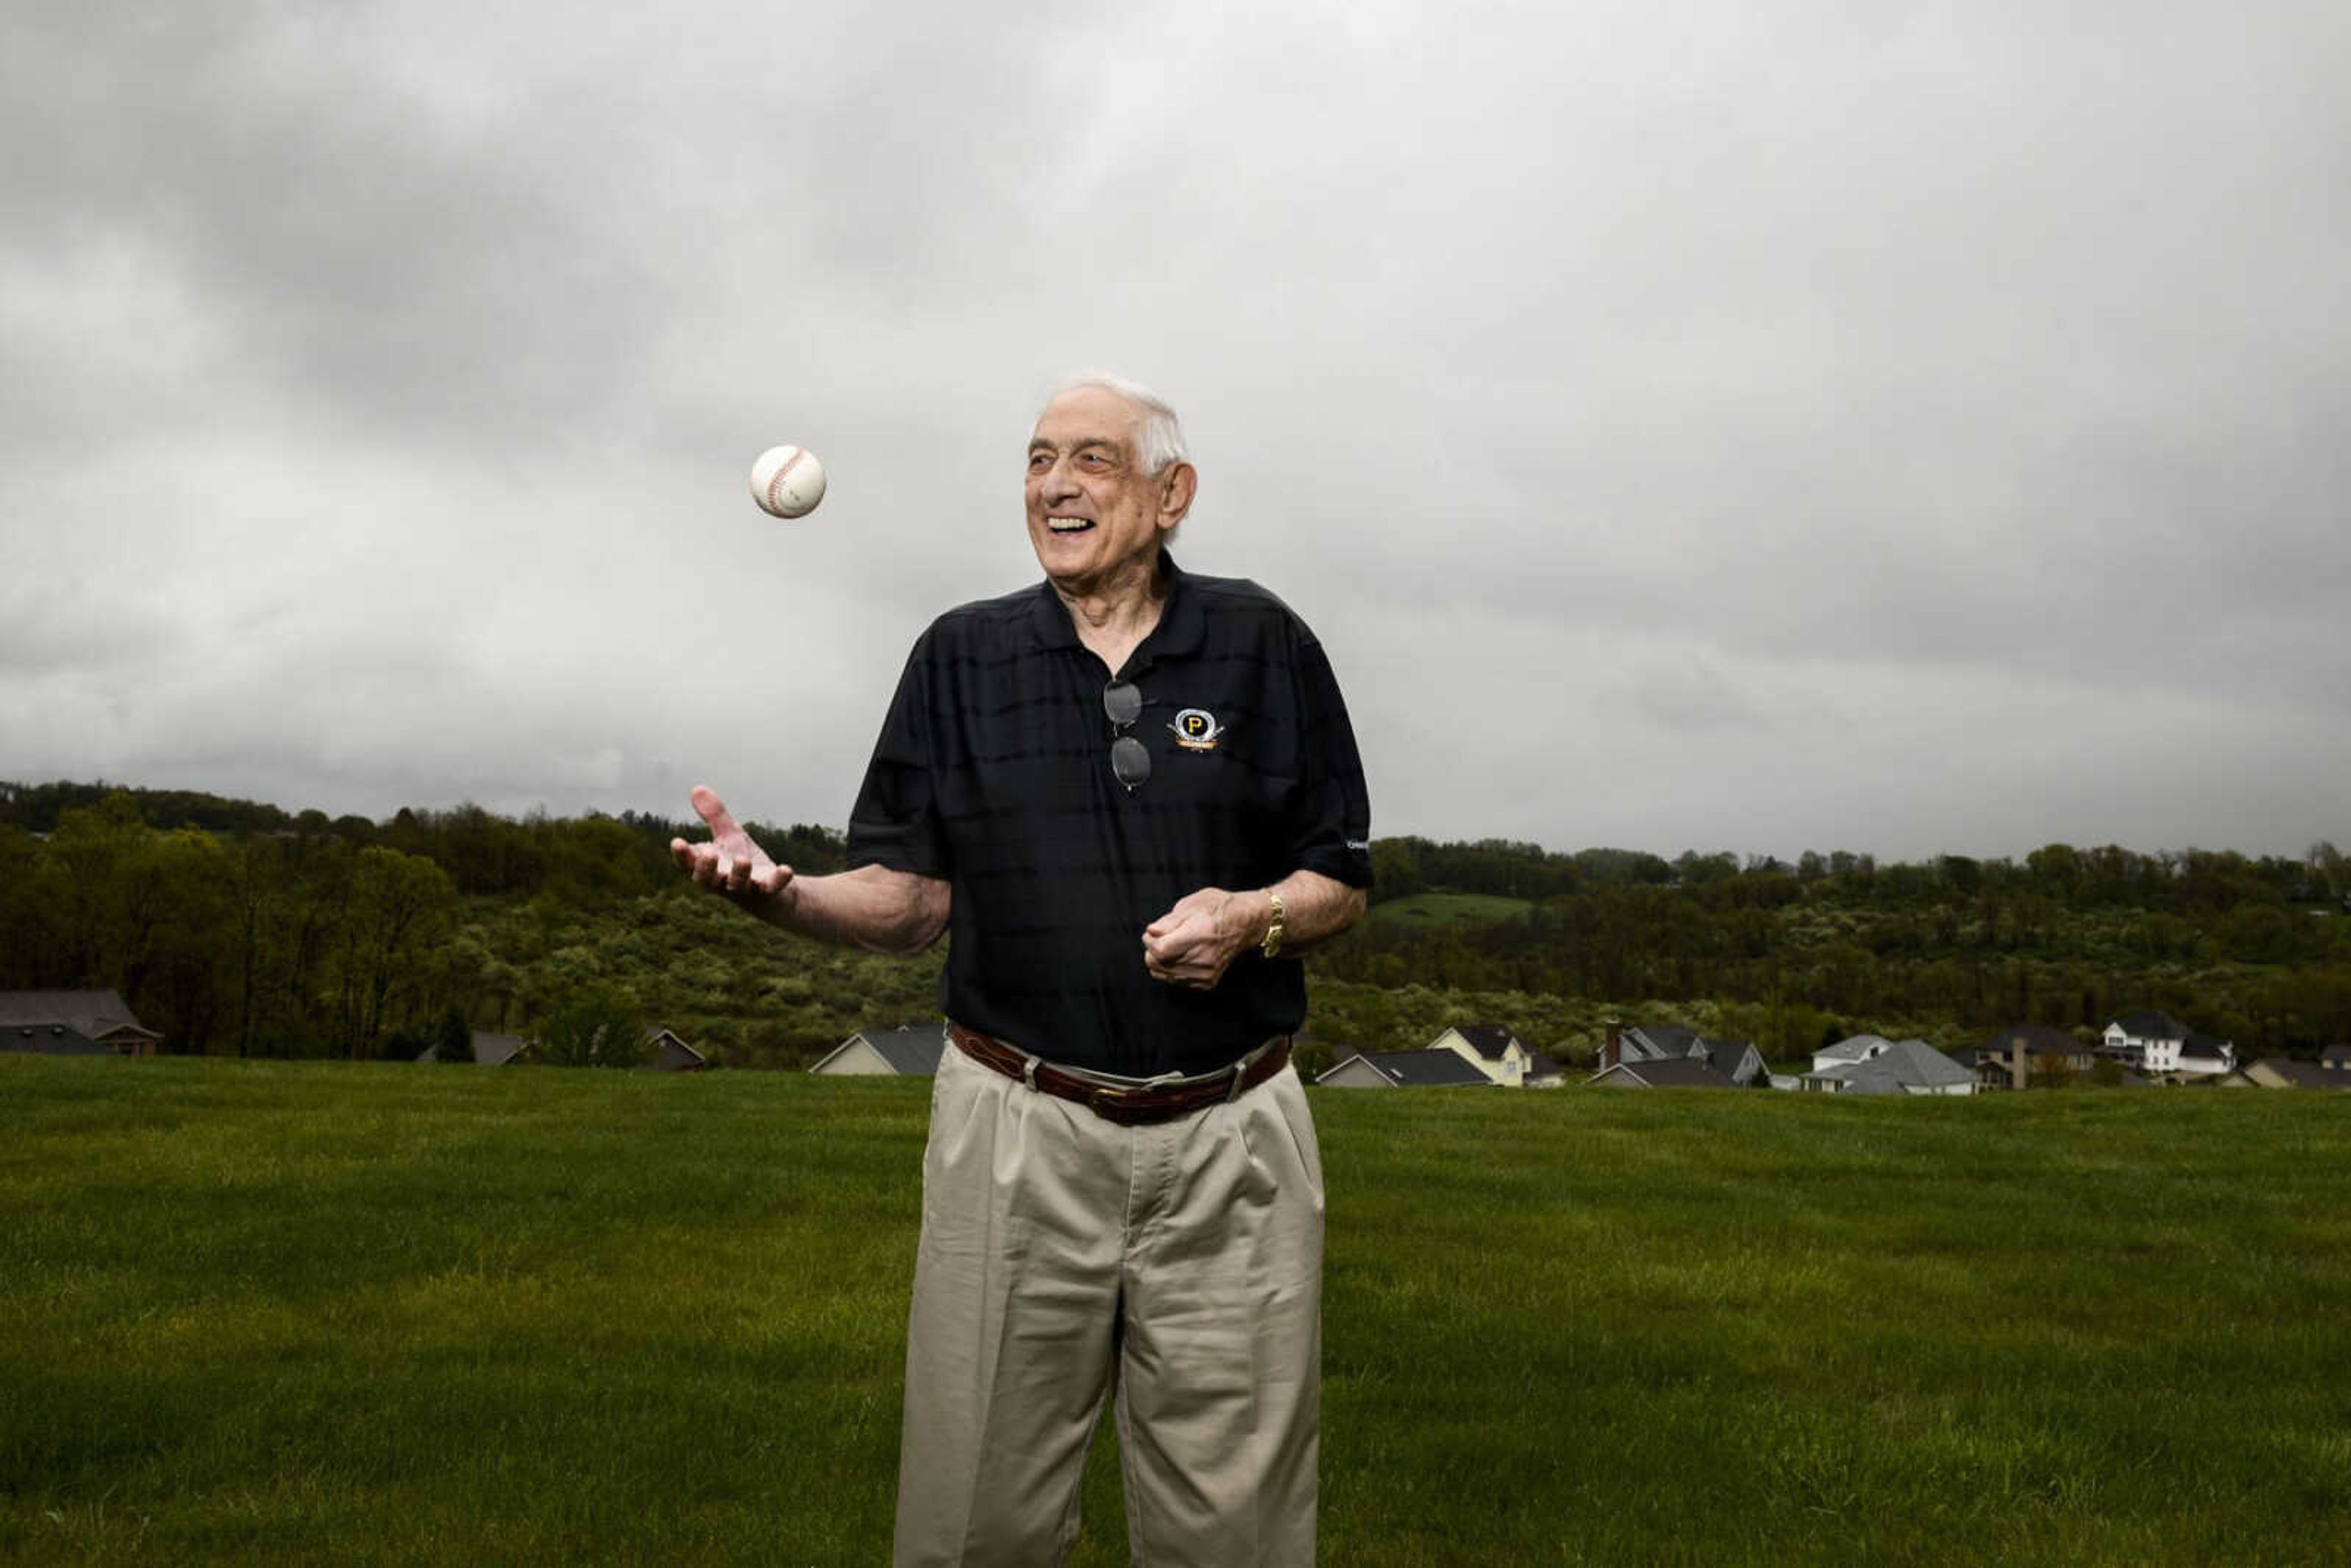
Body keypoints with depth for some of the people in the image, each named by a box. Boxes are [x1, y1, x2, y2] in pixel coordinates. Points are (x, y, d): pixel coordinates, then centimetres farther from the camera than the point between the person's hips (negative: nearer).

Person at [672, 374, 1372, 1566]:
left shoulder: (1263, 643, 5)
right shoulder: (962, 654, 7)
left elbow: (1341, 885, 9)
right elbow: (910, 899, 4)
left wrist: (1255, 918, -12)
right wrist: (781, 893, -15)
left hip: (1229, 1137, 0)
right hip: (1019, 1130, 0)